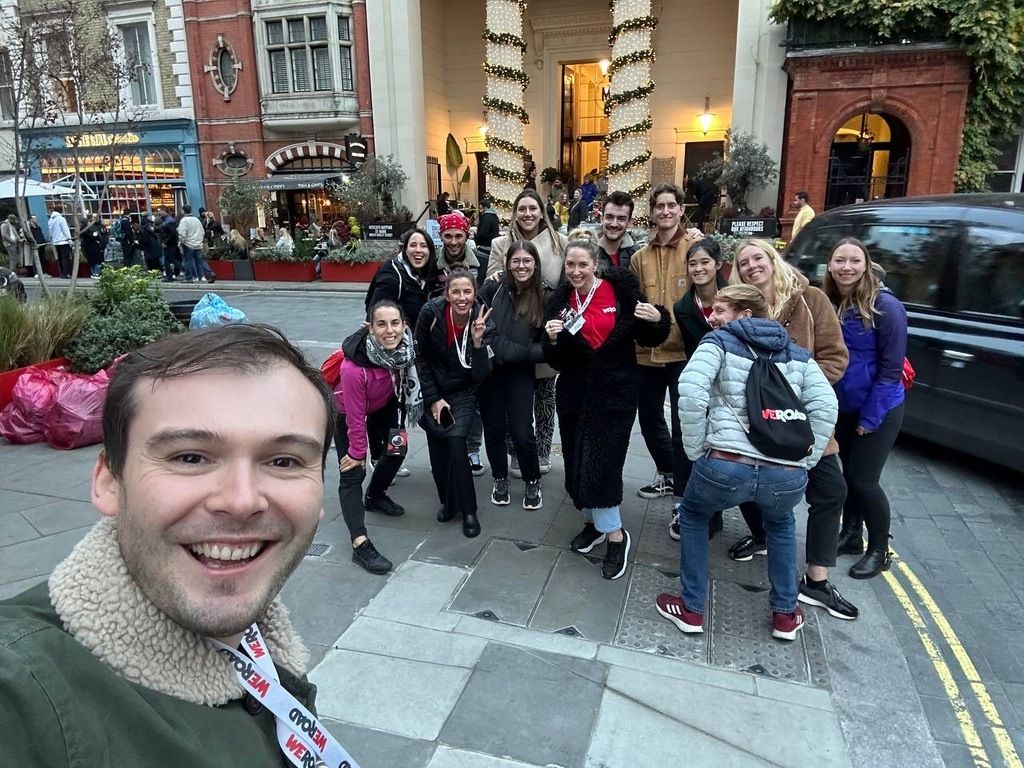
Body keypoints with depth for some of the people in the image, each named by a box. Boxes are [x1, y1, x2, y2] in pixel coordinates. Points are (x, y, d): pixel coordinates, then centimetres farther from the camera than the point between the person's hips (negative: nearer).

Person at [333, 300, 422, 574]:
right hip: (345, 411, -6)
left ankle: (375, 497, 40)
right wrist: (357, 452, -15)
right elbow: (356, 416, -27)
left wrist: (398, 428, 0)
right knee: (353, 472, -11)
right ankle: (359, 544, -14)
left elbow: (403, 383, -4)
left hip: (383, 404, 6)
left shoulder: (405, 346, -25)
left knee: (396, 449, 12)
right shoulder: (354, 367, -41)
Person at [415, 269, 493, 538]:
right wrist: (433, 399, -7)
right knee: (436, 443, -2)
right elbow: (421, 357, -6)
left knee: (456, 440, -18)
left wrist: (478, 341, -34)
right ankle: (448, 500, 22)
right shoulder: (431, 312, -19)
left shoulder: (481, 320, -20)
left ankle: (468, 510, -3)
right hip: (432, 390, 1)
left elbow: (480, 375, -20)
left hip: (463, 391, -1)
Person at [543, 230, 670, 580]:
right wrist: (552, 340, -16)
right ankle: (594, 521, 32)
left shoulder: (622, 290, -7)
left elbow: (648, 339, 3)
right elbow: (555, 360, 4)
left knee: (600, 463, -8)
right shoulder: (559, 300, 3)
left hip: (616, 391, -4)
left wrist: (657, 320, -17)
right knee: (577, 462, 9)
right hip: (574, 393, 4)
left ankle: (615, 535, 11)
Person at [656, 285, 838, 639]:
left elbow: (691, 393, -7)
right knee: (780, 522, 39)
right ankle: (785, 615, 39)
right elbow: (825, 407, 8)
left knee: (693, 515, 30)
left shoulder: (719, 342, 11)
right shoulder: (797, 354, 22)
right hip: (788, 477, 4)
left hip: (725, 467, -3)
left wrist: (695, 451, 2)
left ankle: (692, 609, 32)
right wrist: (805, 462, 13)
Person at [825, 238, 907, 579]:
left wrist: (870, 417, -15)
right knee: (847, 473, 16)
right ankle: (850, 535, 35)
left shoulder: (886, 307, -18)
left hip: (879, 409, -5)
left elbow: (891, 368, -16)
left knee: (864, 481, 0)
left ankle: (879, 551, 20)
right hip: (842, 407, 5)